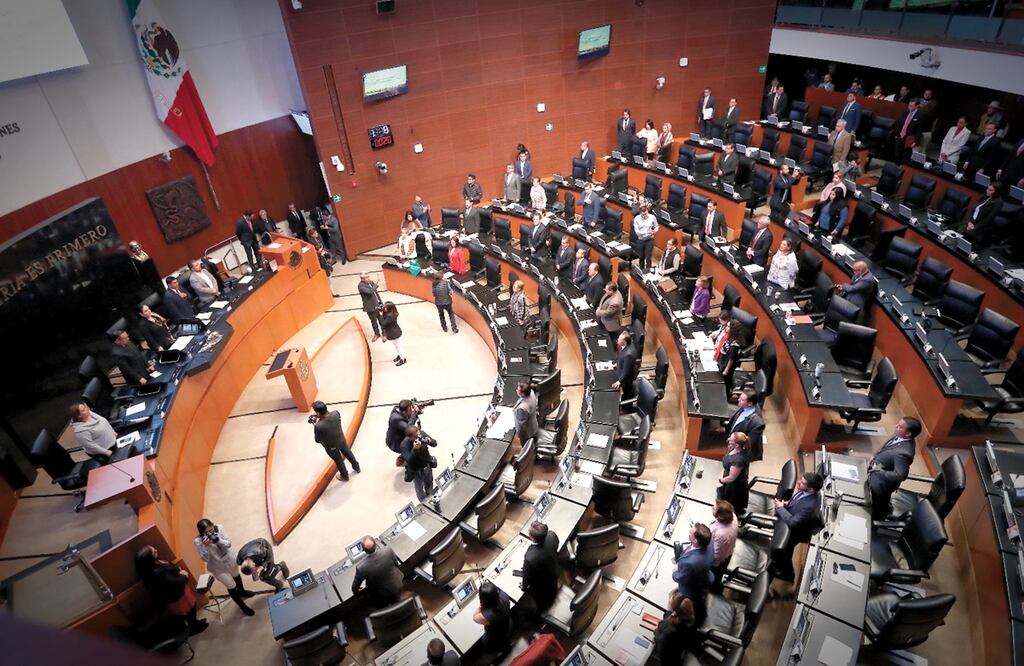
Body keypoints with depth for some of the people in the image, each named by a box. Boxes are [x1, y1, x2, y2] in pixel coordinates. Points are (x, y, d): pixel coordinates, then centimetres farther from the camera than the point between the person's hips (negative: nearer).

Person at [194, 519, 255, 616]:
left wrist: (218, 540, -40)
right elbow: (205, 559, -28)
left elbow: (228, 544, -21)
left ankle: (242, 592, 63)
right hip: (218, 568, -3)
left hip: (229, 559, 3)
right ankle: (243, 607, 37)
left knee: (236, 576, 31)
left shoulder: (219, 528, -24)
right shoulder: (198, 541, -30)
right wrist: (206, 546, -44)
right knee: (232, 587, 11)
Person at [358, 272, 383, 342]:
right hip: (371, 307, -6)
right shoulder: (361, 286, -21)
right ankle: (377, 334, 33)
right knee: (374, 321, 12)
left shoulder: (371, 282, 2)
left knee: (381, 320, 18)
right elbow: (370, 291, -36)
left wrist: (380, 303, 14)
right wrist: (375, 285, -21)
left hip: (377, 305, 6)